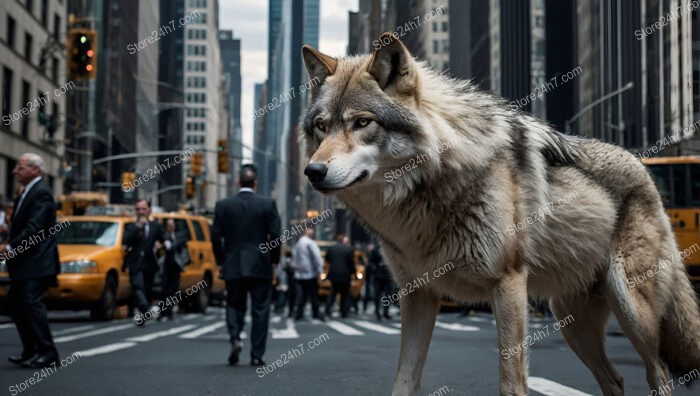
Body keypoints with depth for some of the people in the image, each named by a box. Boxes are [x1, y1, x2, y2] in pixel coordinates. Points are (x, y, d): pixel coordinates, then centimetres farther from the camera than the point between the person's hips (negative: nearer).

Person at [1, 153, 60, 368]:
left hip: (36, 262, -10)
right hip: (24, 262, 10)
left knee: (31, 302, -14)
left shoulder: (41, 193, -13)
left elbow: (34, 228, -21)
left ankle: (47, 352, -9)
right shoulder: (28, 191, 18)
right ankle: (31, 350, 18)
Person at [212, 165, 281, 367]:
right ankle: (257, 355, 5)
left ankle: (235, 338, -11)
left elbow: (216, 236, 0)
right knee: (260, 309, 5)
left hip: (233, 266, 1)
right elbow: (275, 235, -5)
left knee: (234, 305, 15)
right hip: (261, 266, -1)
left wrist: (221, 260, 12)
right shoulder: (268, 204, -2)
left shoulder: (223, 205, 1)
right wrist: (274, 259, 8)